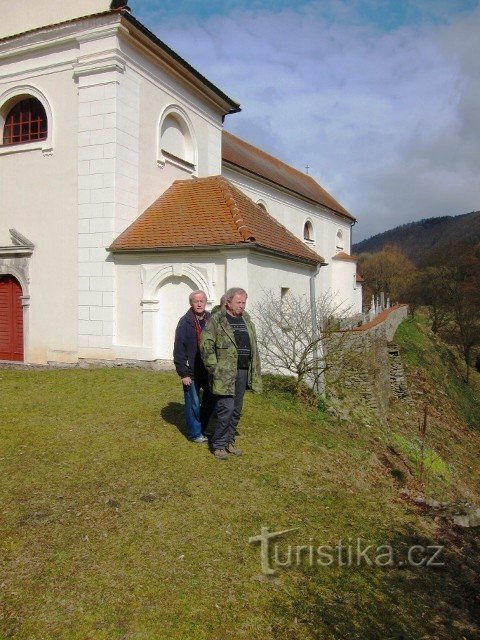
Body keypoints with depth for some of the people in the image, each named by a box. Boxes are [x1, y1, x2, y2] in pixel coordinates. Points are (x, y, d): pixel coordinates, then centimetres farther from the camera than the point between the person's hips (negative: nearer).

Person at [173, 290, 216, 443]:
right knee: (193, 403, 4)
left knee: (211, 400, 12)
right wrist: (183, 373, -13)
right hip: (192, 372, -5)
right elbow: (179, 350, -10)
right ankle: (195, 434, 20)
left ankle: (202, 428, 32)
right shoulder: (185, 322, -9)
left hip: (209, 370, 5)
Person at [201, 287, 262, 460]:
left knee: (236, 410, 12)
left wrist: (254, 370, 13)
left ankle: (229, 441, 25)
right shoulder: (216, 321, -6)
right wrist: (215, 369, -15)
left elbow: (253, 346, 19)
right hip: (225, 373, -6)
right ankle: (219, 445, 6)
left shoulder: (246, 320, 15)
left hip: (243, 372, 7)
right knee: (226, 409, -8)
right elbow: (206, 345, -11)